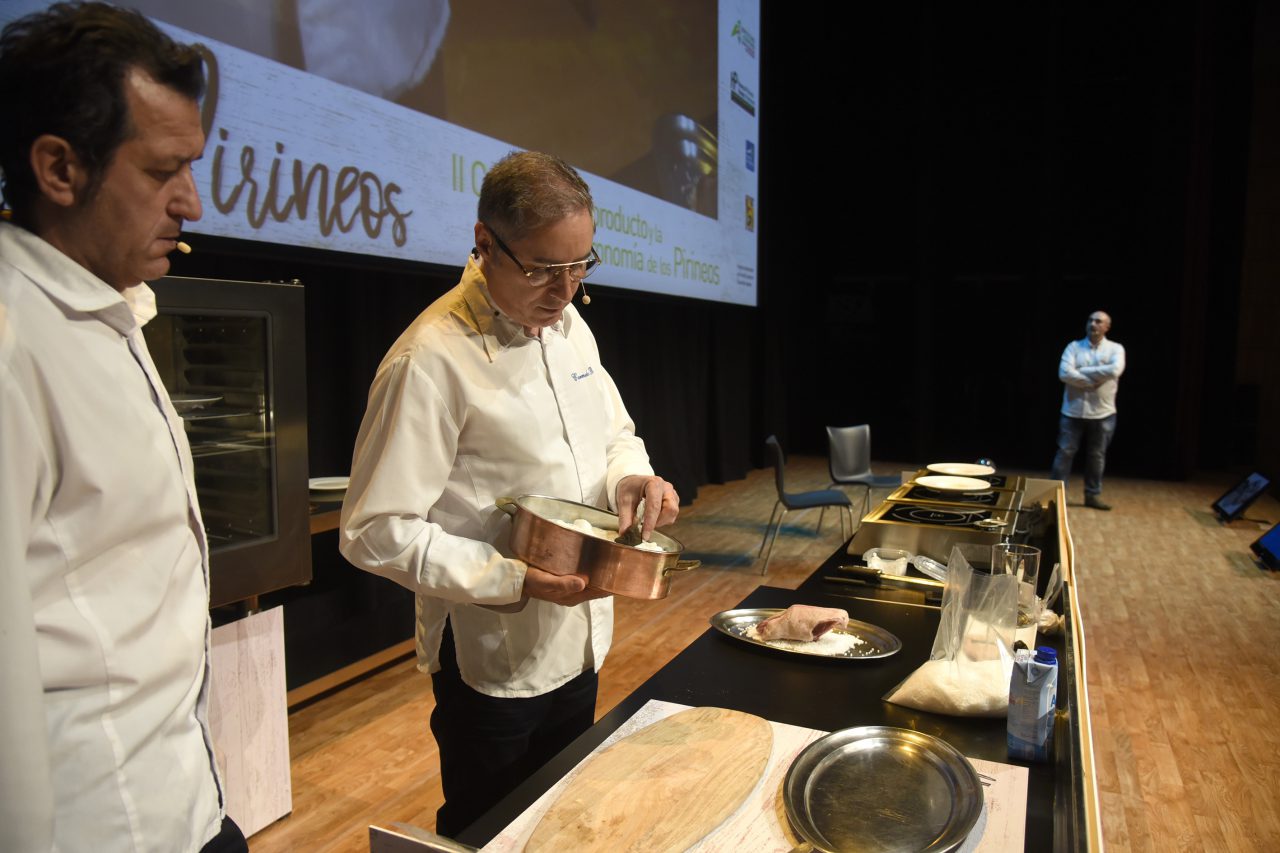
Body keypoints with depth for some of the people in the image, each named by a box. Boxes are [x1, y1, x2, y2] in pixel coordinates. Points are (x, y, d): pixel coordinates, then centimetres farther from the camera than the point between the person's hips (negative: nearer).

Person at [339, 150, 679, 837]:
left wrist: (629, 476, -9)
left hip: (579, 640, 7)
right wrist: (514, 582, -28)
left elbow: (614, 433, 15)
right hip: (492, 658, -7)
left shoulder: (569, 325, 3)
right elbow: (374, 531, -21)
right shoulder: (431, 360, -23)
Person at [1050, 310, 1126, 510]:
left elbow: (1114, 370, -19)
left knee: (1097, 455, 10)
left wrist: (1082, 371, -15)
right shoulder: (1074, 347, 1)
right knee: (1065, 452, 2)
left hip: (1102, 413, 1)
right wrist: (1094, 382, -17)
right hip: (1073, 411, -1)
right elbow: (1064, 374, -13)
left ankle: (1093, 495, 20)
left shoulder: (1115, 349, 1)